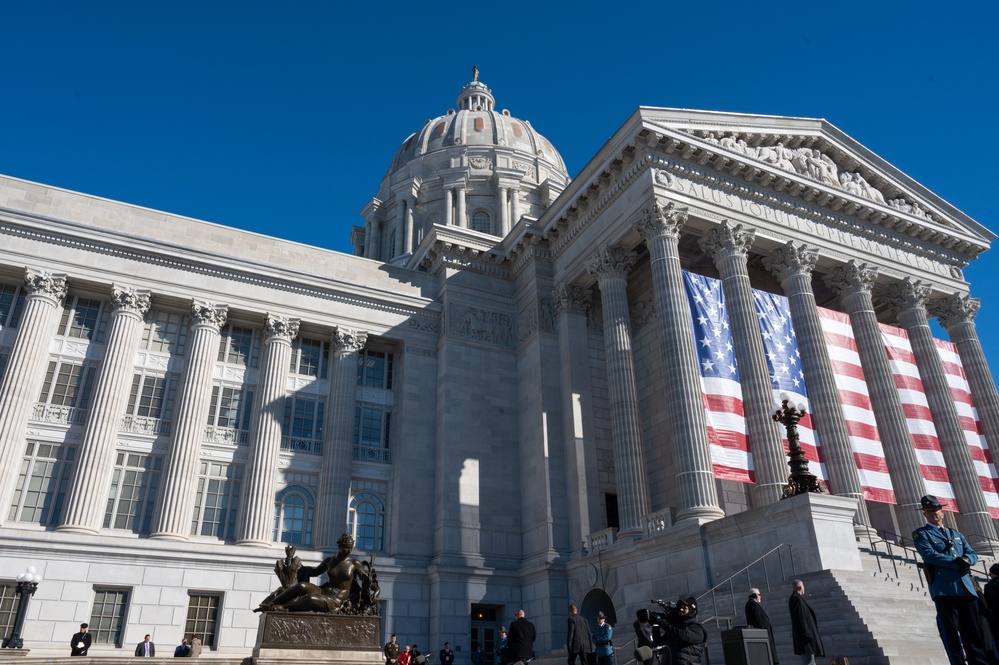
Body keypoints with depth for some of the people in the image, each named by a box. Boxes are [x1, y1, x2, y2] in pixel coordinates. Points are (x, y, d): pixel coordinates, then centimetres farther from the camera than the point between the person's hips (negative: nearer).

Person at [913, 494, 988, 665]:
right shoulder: (921, 534, 8)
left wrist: (966, 560, -10)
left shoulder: (957, 534, 25)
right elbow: (929, 554, -9)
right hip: (944, 589, -5)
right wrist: (958, 564, -13)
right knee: (951, 634, -4)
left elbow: (973, 555, 14)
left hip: (966, 588, 5)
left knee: (973, 633, 3)